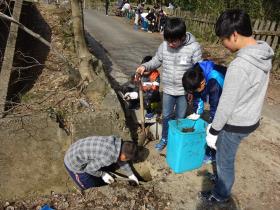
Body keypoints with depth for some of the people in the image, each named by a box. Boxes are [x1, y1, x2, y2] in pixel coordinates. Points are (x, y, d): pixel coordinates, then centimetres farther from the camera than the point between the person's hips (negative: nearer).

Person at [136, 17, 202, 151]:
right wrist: (145, 66, -14)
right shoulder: (164, 45, -9)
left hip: (184, 90, -3)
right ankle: (164, 138, 40)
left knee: (180, 117, 15)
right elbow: (156, 61, 5)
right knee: (166, 115, 17)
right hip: (168, 89, 3)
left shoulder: (194, 47, -18)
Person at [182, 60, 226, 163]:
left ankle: (212, 154, 12)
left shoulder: (214, 83, -40)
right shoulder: (197, 75, -17)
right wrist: (196, 113, -1)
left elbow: (216, 105, -31)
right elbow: (197, 96, -4)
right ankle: (209, 148, 31)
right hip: (216, 99, 7)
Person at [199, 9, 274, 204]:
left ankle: (221, 195, 39)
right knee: (224, 151, 30)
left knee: (224, 161, 14)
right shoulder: (264, 53, -4)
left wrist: (213, 131, -11)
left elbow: (226, 104, -25)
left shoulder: (239, 66, -32)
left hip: (236, 124, -9)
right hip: (251, 118, 9)